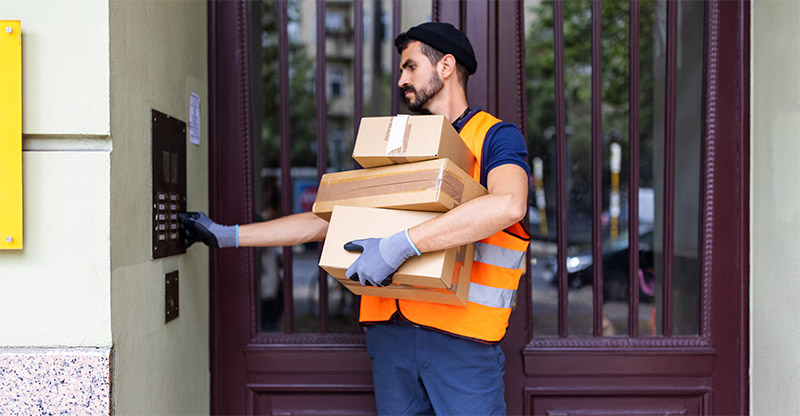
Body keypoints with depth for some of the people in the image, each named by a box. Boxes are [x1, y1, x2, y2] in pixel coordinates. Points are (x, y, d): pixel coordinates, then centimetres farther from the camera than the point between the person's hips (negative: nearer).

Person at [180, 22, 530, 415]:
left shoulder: (496, 136, 0)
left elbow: (509, 204, -23)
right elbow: (326, 221, 20)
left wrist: (401, 245, -28)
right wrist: (225, 235, 15)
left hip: (461, 337, -5)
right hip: (389, 330, 5)